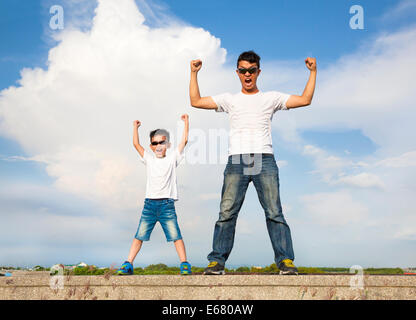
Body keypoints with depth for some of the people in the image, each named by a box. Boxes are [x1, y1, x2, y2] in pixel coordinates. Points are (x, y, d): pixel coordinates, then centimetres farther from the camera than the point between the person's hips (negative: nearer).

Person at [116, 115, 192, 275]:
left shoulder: (172, 159, 10)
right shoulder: (149, 159, 15)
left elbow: (184, 141, 6)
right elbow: (136, 144, 12)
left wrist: (186, 122, 9)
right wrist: (135, 127, 16)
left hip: (167, 204, -2)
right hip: (150, 203, 2)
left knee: (175, 235, -8)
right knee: (139, 235, 0)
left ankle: (184, 264, -1)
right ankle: (128, 264, 5)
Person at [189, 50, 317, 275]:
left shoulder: (271, 98, 19)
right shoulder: (229, 100, 21)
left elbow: (305, 100, 15)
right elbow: (196, 102, 18)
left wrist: (313, 72, 13)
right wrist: (194, 73, 17)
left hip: (264, 161, 0)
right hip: (236, 162, 1)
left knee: (274, 212, -6)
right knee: (227, 212, -6)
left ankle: (285, 260, -3)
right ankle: (217, 261, -2)